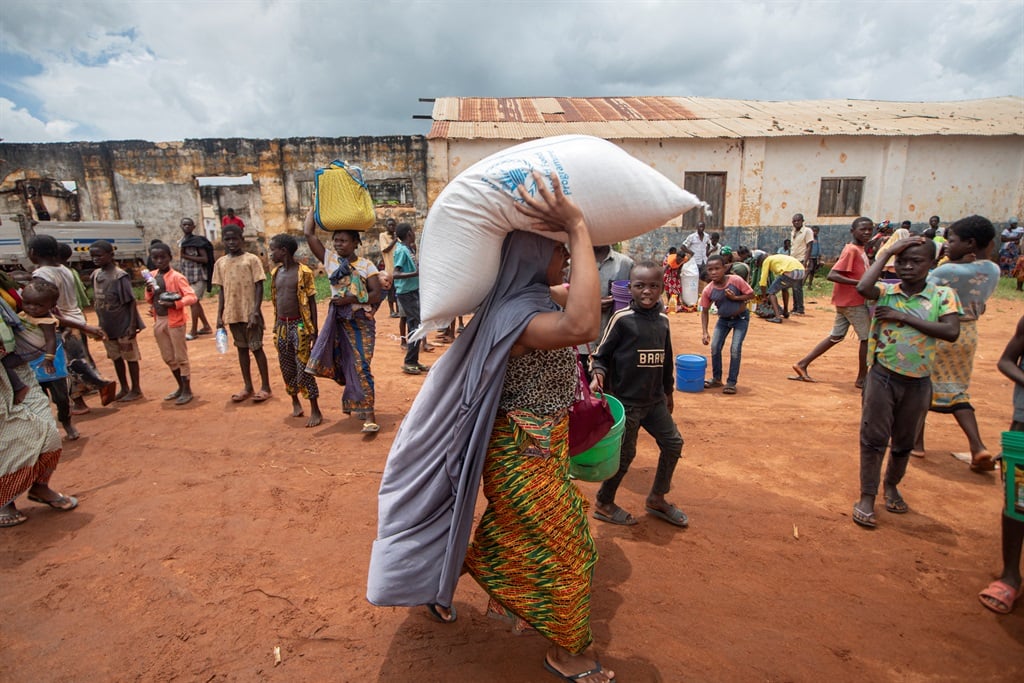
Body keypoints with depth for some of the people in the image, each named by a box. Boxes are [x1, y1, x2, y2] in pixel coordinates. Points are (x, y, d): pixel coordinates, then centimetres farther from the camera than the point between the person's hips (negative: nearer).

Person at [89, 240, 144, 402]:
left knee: (130, 357, 5)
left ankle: (136, 390, 16)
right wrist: (101, 323, 13)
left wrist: (133, 326, -18)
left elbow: (130, 302, -15)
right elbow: (96, 300, 13)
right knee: (116, 357, 16)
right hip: (107, 326, 7)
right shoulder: (96, 274, 5)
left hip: (123, 325, -7)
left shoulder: (119, 276, -15)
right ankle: (124, 388, 29)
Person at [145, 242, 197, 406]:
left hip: (174, 321, -7)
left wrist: (175, 303, -28)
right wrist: (149, 290, -3)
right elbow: (150, 300, 16)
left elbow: (192, 297, -17)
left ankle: (187, 390, 9)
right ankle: (181, 387, 28)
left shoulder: (177, 277, -11)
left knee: (181, 357, 0)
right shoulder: (152, 276, 10)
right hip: (158, 321, 7)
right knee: (168, 358, 15)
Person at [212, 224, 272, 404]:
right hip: (232, 314, 5)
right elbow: (221, 290, 11)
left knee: (256, 348, 1)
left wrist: (255, 312, -15)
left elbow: (259, 287, -8)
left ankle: (265, 387, 9)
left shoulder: (252, 259, -5)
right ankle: (247, 387, 20)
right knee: (242, 349, 11)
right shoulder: (220, 263, 8)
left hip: (250, 313, -4)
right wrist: (219, 316, 7)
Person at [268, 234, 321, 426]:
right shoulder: (275, 272, 9)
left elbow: (312, 301, -8)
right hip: (281, 326, 6)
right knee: (287, 368, 13)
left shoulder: (303, 272, -9)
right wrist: (276, 325, 15)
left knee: (304, 369, -5)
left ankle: (315, 411, 4)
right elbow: (275, 300, 15)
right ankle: (295, 403, 30)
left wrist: (314, 329, -11)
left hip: (299, 326, -6)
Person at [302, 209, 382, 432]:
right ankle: (352, 404, 31)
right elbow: (308, 233, 1)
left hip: (361, 322, -4)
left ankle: (369, 416, -7)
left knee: (361, 366, -9)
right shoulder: (330, 259, 4)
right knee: (345, 365, 12)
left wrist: (351, 299, -20)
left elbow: (376, 296, -10)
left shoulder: (366, 266, -5)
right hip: (338, 320, 4)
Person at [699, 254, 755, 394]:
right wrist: (704, 332, -17)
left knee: (735, 349, -10)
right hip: (723, 319, 3)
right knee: (715, 347, -1)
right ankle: (716, 379, 17)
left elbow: (751, 294, -13)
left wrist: (735, 297, -30)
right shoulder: (708, 290, -18)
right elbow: (705, 311, -10)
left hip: (741, 318, -3)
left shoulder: (736, 280, -24)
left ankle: (731, 383, 1)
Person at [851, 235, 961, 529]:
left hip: (918, 381, 2)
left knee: (904, 442, 18)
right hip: (882, 376, -2)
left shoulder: (943, 295, -3)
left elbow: (952, 332, -16)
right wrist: (886, 252, -17)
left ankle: (891, 485, 40)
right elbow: (862, 287, -28)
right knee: (874, 438, 2)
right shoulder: (885, 291, -5)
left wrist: (903, 317, -19)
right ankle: (867, 497, 12)